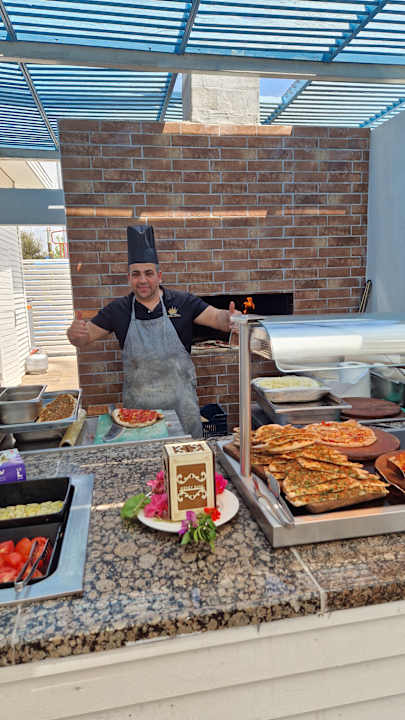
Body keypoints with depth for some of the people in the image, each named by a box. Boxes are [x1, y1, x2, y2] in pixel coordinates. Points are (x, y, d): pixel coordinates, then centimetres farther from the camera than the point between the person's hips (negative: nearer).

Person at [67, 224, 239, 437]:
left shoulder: (182, 302, -2)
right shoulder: (118, 310, 1)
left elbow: (216, 317, -7)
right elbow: (84, 340, 3)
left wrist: (228, 319, -31)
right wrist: (75, 333, -21)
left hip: (180, 402, 0)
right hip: (137, 404, 1)